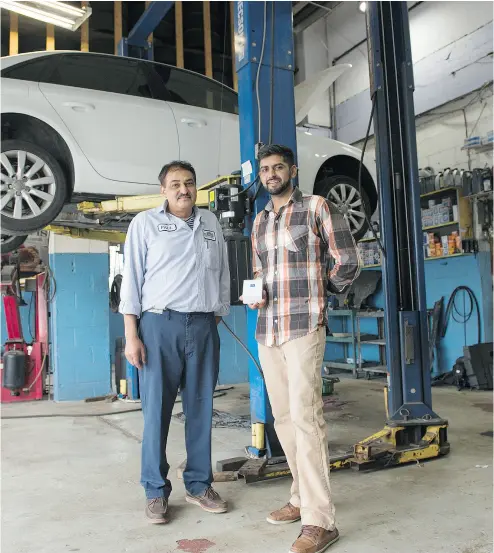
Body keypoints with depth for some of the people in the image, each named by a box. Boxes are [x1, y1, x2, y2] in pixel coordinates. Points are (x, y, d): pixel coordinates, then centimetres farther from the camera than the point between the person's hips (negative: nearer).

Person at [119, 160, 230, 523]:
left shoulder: (211, 223, 14)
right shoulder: (145, 223, 3)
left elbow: (223, 276, 15)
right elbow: (131, 279, -1)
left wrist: (216, 321, 10)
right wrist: (131, 335, -7)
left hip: (204, 326, 4)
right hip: (160, 324, -3)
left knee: (201, 409, 8)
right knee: (157, 409, 1)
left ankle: (199, 485, 21)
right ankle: (156, 491, 14)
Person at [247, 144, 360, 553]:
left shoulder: (317, 207, 1)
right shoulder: (260, 221, 18)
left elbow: (348, 263, 1)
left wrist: (312, 293, 8)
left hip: (304, 326, -6)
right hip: (266, 330, 6)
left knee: (305, 416, -11)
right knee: (283, 417, 10)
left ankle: (320, 520, -5)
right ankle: (303, 498, 23)